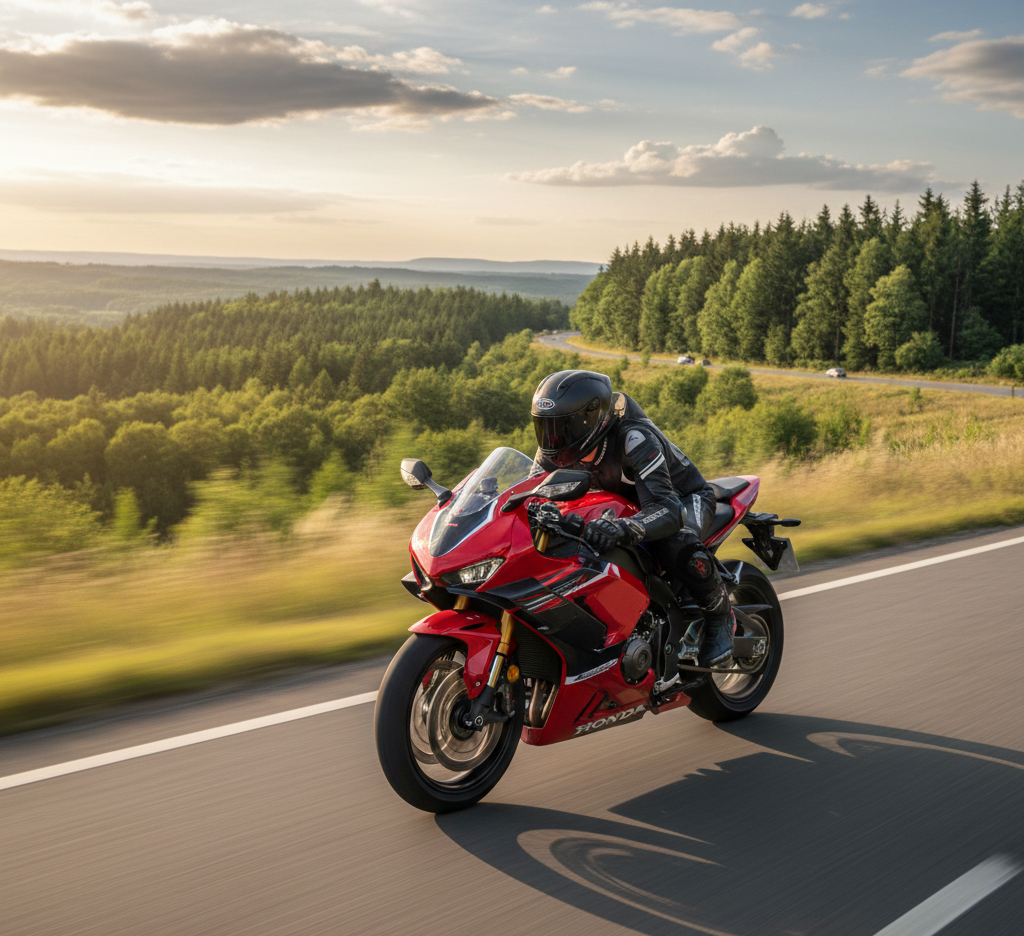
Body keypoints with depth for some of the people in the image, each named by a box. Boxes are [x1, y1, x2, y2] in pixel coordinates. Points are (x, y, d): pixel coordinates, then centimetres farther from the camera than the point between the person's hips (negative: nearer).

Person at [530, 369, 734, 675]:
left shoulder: (634, 439, -38)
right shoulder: (563, 442, -18)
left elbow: (669, 511, -48)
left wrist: (622, 528, -67)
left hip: (684, 496, -7)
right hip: (629, 500, 7)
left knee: (678, 547, -39)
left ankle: (720, 615, -10)